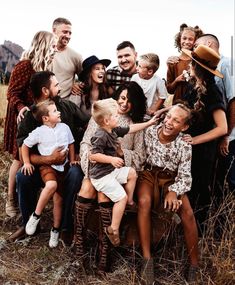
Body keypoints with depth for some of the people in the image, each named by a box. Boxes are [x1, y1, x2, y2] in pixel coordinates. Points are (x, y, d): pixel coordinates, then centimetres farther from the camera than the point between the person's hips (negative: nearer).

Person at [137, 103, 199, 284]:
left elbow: (185, 177, -12)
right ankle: (147, 258, -27)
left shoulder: (184, 146, -12)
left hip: (171, 179, 0)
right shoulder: (150, 132, -11)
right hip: (149, 173, 0)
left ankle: (194, 265, -8)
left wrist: (174, 192, -29)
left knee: (188, 213, -23)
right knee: (144, 202, -33)